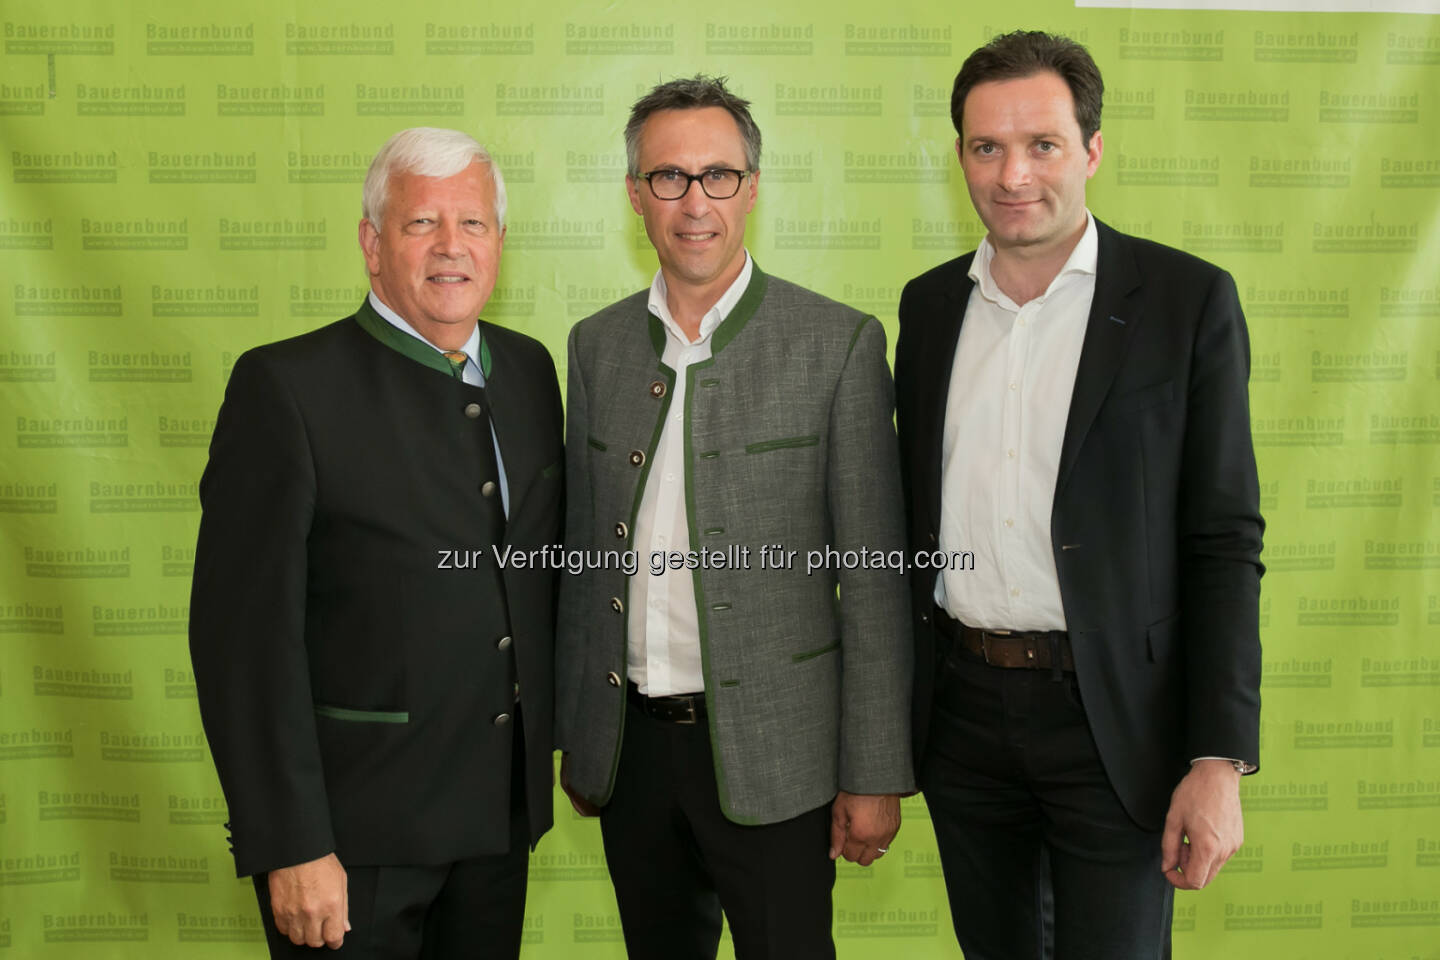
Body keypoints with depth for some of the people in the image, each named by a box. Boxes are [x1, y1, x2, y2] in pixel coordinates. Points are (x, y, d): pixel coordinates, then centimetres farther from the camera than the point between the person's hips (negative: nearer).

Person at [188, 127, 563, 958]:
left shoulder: (530, 369, 6)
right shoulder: (287, 386, -12)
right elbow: (245, 631, -15)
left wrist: (555, 731, 12)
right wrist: (289, 847, -17)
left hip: (499, 812, 6)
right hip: (356, 829, -5)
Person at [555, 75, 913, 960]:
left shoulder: (838, 343, -7)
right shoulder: (597, 344, 6)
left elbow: (873, 577, -7)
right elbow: (584, 551, 11)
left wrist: (874, 775, -9)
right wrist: (573, 736, 11)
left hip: (768, 751, -4)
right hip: (628, 744, 4)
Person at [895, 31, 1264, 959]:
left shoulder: (1188, 299, -7)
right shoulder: (929, 303, 6)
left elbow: (1225, 541, -8)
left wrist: (1219, 760, -13)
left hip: (1113, 716, -4)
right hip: (962, 705, 4)